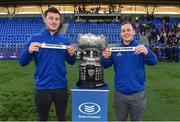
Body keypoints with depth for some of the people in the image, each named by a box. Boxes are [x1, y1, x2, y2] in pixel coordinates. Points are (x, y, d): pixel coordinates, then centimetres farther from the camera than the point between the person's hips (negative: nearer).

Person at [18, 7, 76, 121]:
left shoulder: (64, 39, 2)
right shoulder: (36, 38, -4)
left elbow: (71, 62, 9)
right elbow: (22, 62, -4)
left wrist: (72, 54, -13)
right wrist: (29, 51, -24)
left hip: (61, 86, 2)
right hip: (43, 87, -1)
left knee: (62, 117, 20)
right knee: (42, 117, 19)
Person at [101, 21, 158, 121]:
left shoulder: (141, 47, -6)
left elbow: (153, 62, -18)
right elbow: (105, 65, -1)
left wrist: (147, 52, -41)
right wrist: (105, 58, -25)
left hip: (137, 93, -1)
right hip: (119, 93, 2)